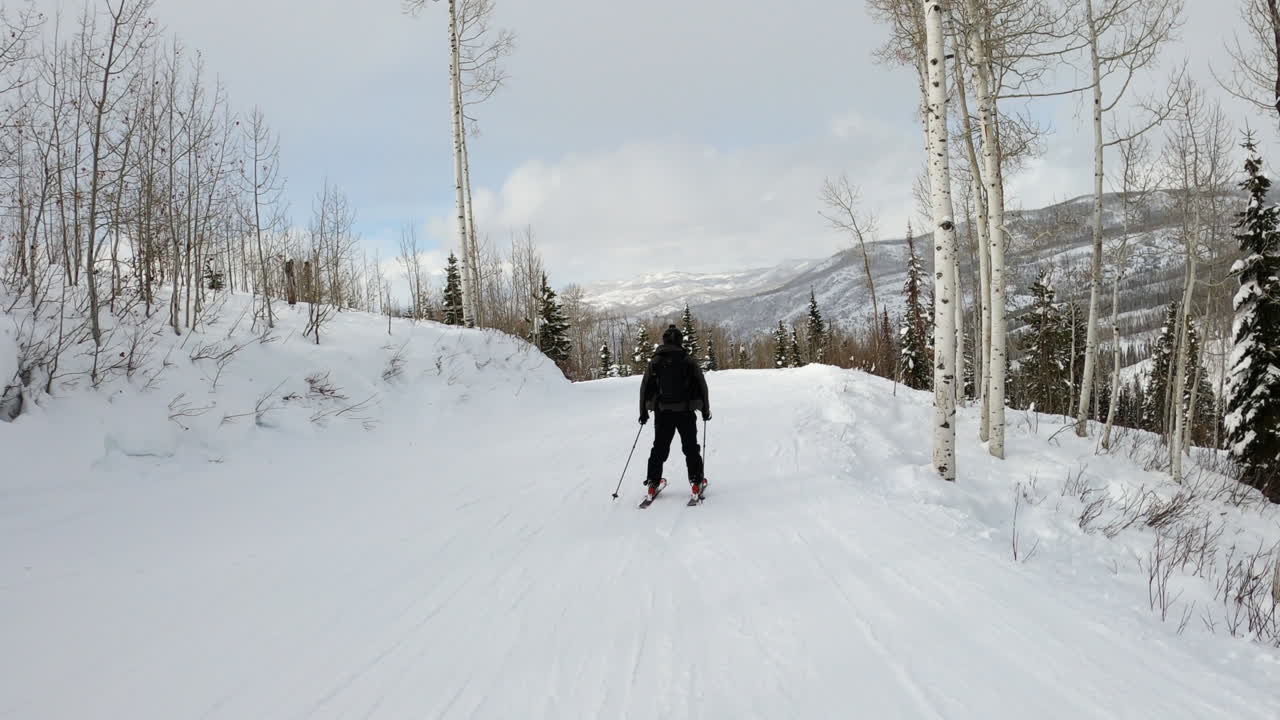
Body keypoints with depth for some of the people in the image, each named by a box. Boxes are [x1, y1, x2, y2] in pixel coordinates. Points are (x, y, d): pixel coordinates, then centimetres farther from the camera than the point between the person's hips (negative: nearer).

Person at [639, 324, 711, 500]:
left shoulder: (654, 362, 0)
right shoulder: (689, 361, -4)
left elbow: (645, 388, 3)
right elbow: (701, 386, -1)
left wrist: (643, 412, 13)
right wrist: (705, 410, 10)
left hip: (662, 412, 2)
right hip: (685, 412, -2)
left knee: (660, 448, 12)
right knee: (691, 448, 10)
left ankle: (653, 482, 10)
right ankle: (696, 482, 6)